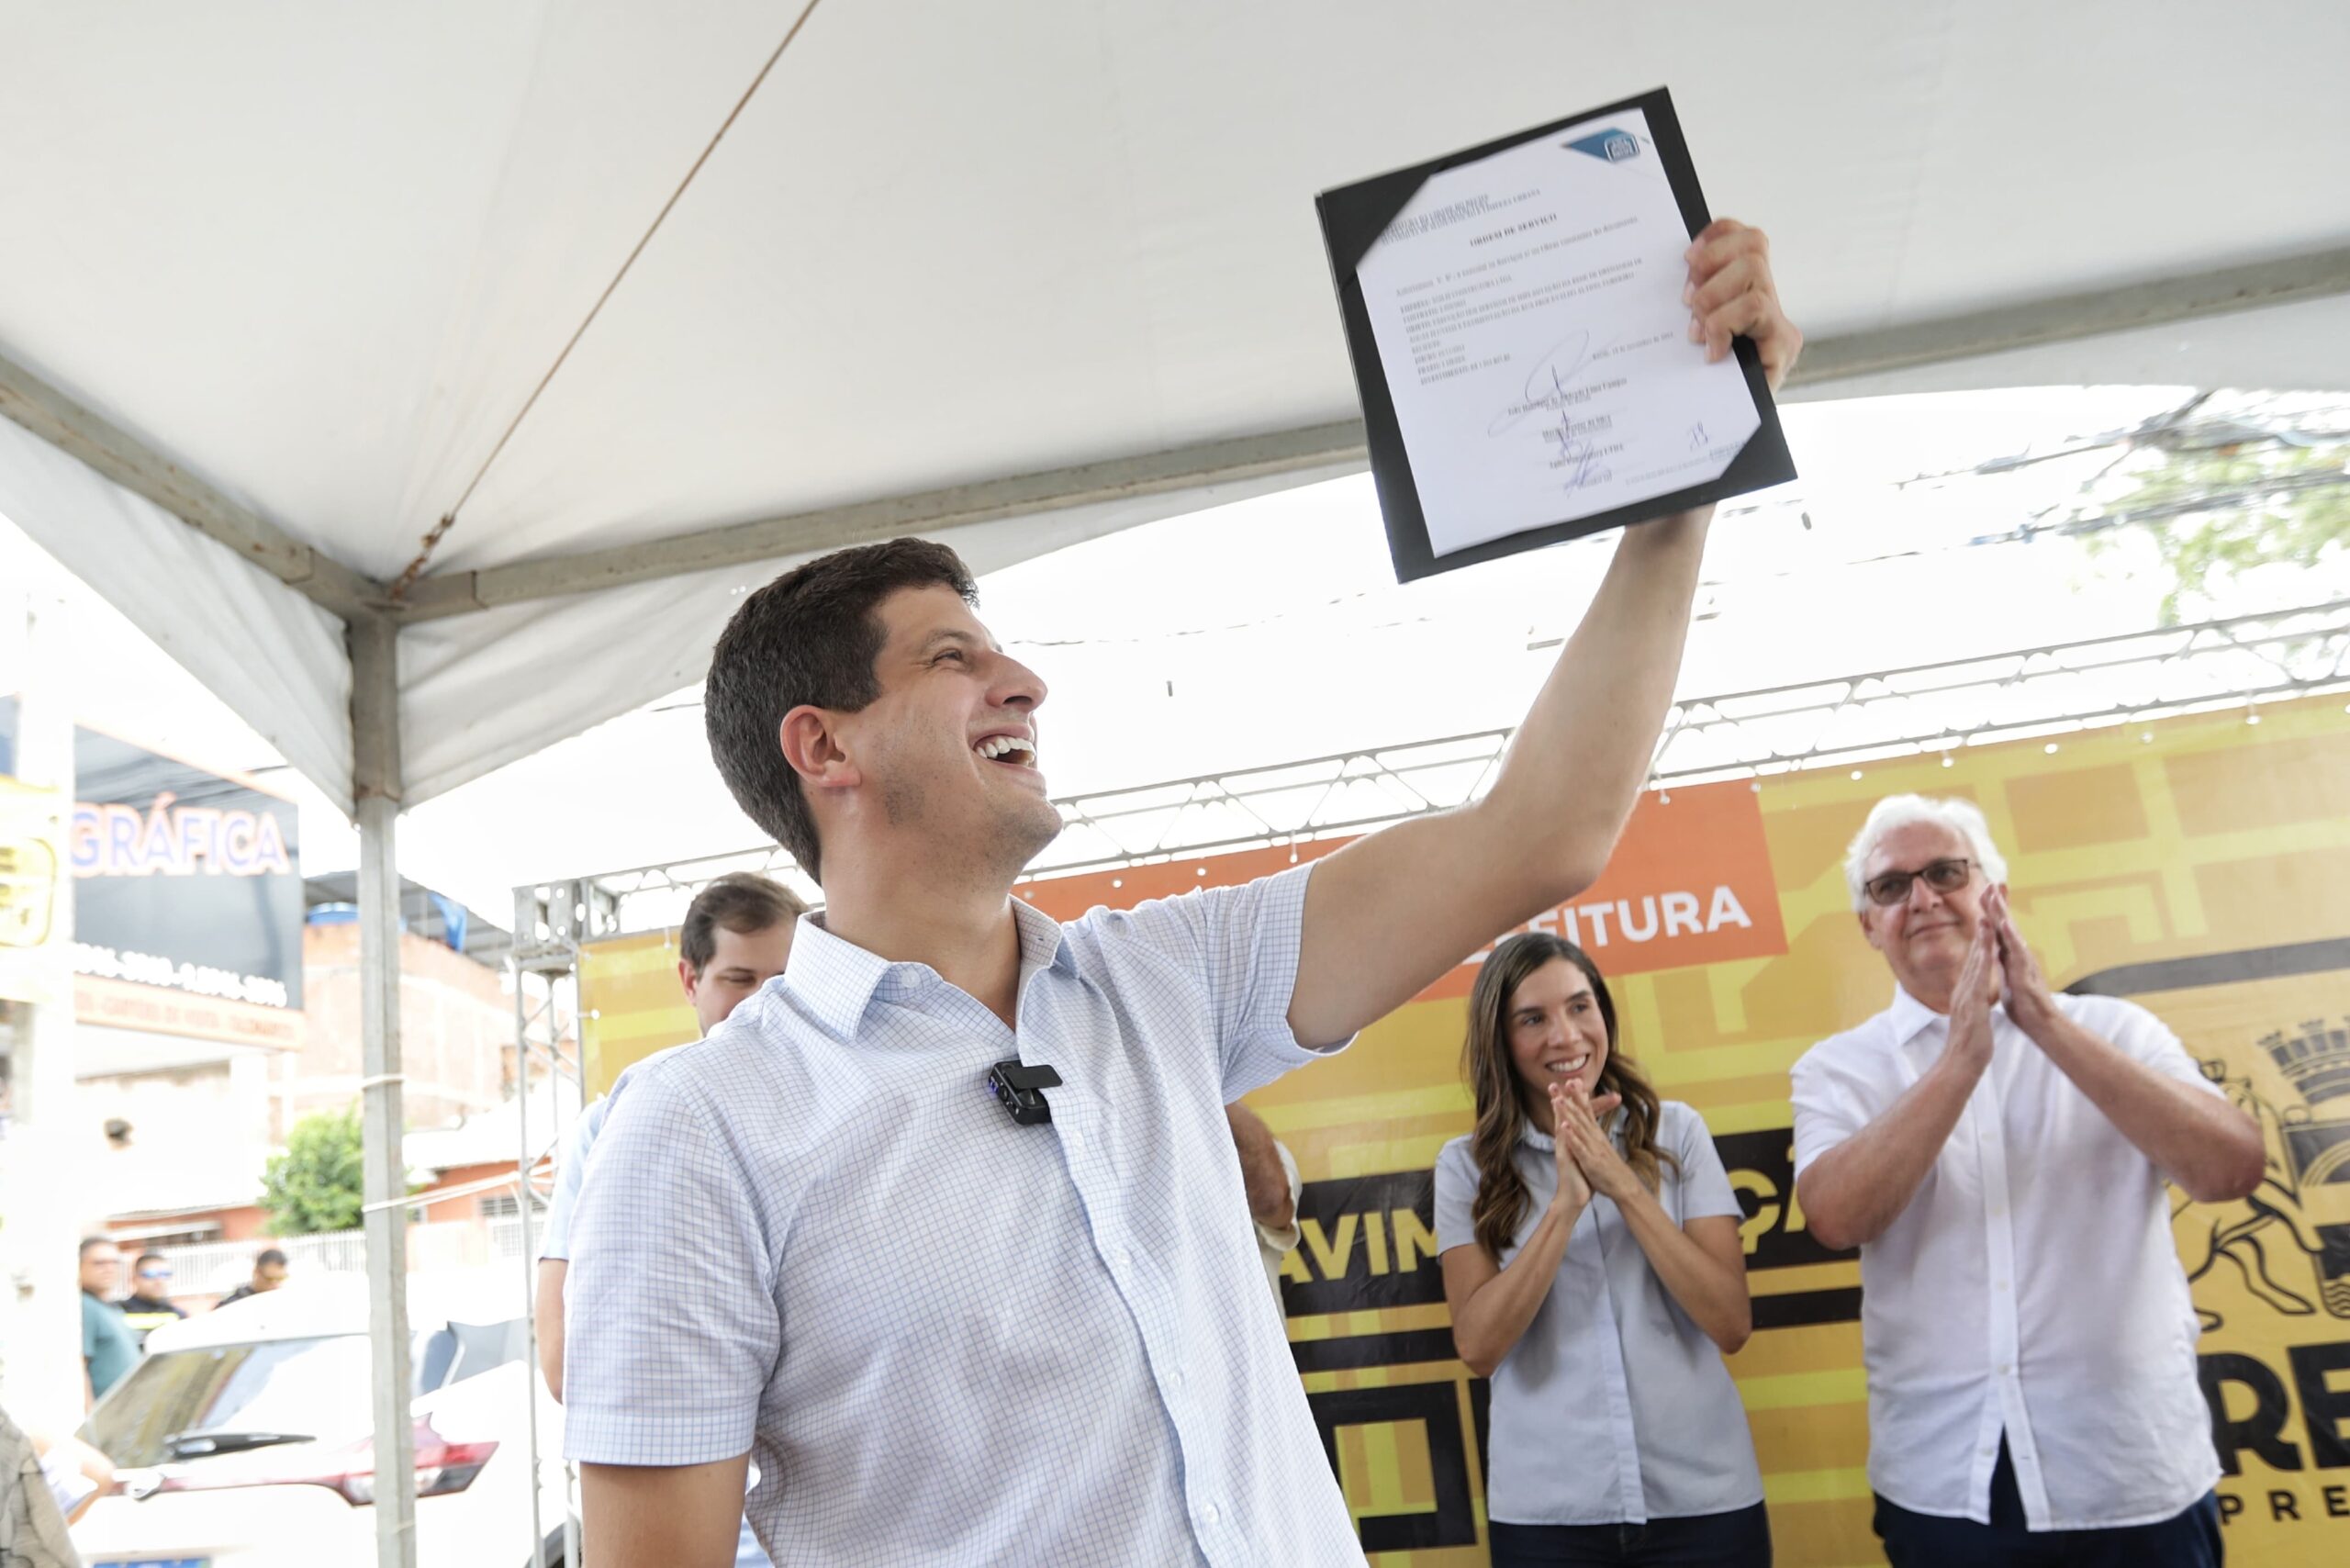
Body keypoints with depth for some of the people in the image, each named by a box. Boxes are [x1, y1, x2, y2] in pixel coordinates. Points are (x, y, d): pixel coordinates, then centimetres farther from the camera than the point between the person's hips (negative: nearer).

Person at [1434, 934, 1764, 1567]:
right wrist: (1566, 1203, -20)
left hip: (1704, 1495, 0)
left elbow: (1731, 1323, -8)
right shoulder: (1467, 1165, -3)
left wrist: (1625, 1185, -18)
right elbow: (1479, 1346, -12)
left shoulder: (1675, 1130, -3)